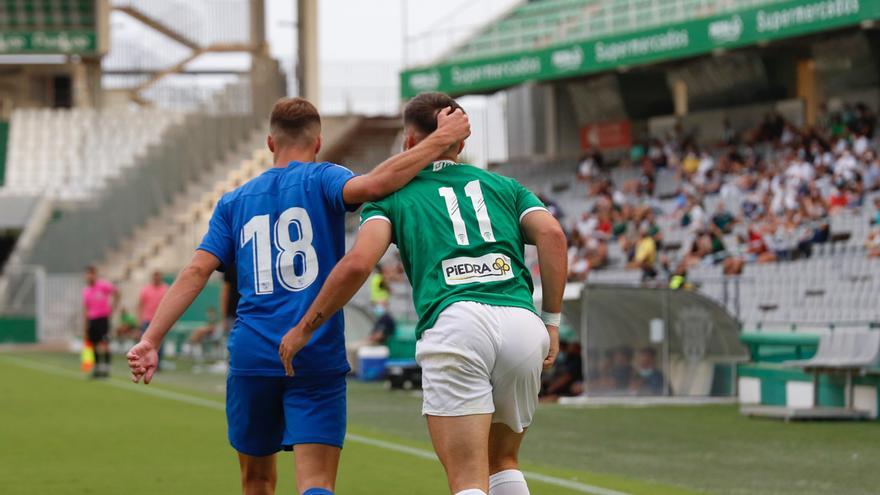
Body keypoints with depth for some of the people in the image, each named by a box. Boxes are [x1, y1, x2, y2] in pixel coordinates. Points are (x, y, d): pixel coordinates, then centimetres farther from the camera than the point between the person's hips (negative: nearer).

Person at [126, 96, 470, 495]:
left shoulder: (234, 202, 14)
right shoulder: (321, 180, 3)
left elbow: (197, 272, 3)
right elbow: (371, 186, -19)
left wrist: (151, 340, 0)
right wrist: (440, 140, -15)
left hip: (251, 356, 3)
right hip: (318, 357, -3)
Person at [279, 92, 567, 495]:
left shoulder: (394, 194, 19)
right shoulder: (504, 186, 27)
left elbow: (357, 263, 2)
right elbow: (552, 234, 8)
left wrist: (304, 328, 11)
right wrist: (552, 321, 10)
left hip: (454, 323, -3)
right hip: (523, 322, 3)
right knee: (502, 461, 23)